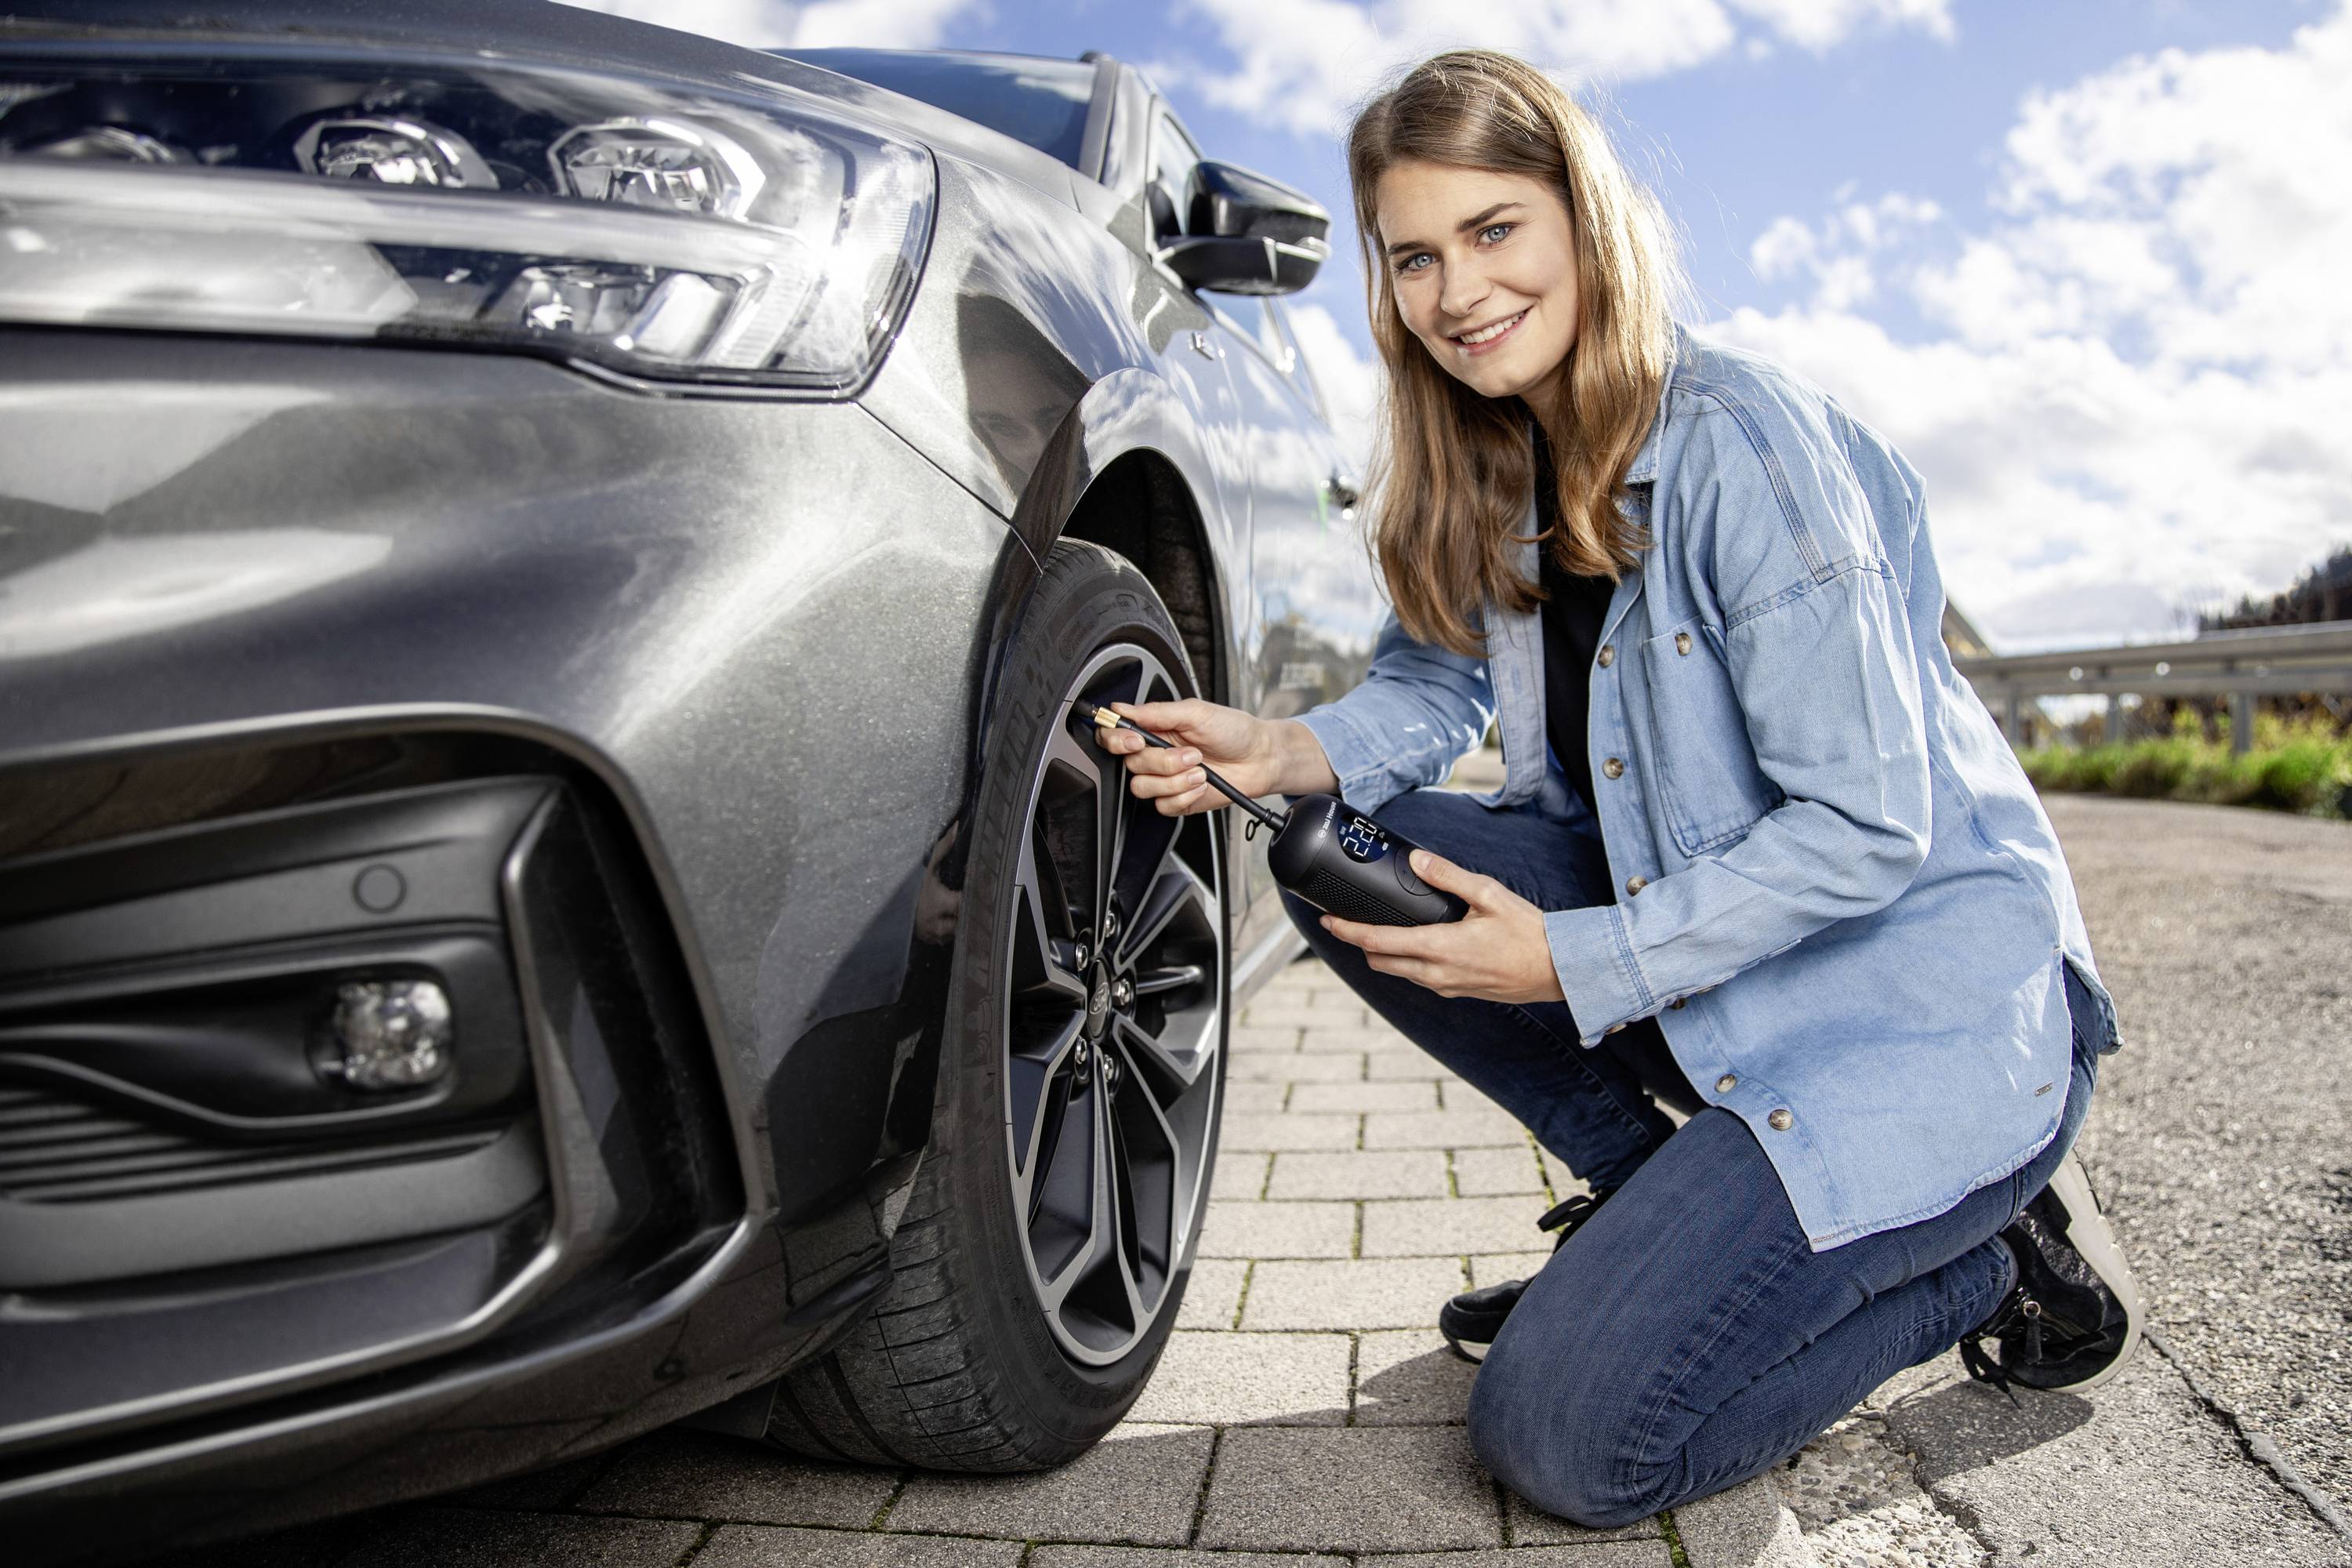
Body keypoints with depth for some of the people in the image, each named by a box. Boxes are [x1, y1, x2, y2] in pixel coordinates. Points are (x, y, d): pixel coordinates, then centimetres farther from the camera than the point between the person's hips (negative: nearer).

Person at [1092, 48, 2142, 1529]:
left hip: (1928, 1001, -7)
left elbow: (1865, 829, -22)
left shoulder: (1749, 442, -22)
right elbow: (1433, 682, 6)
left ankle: (1997, 1248, 7)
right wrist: (1284, 753, -14)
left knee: (1569, 1437, -15)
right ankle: (1660, 1194, 6)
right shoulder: (1491, 465, 2)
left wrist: (1575, 962, -24)